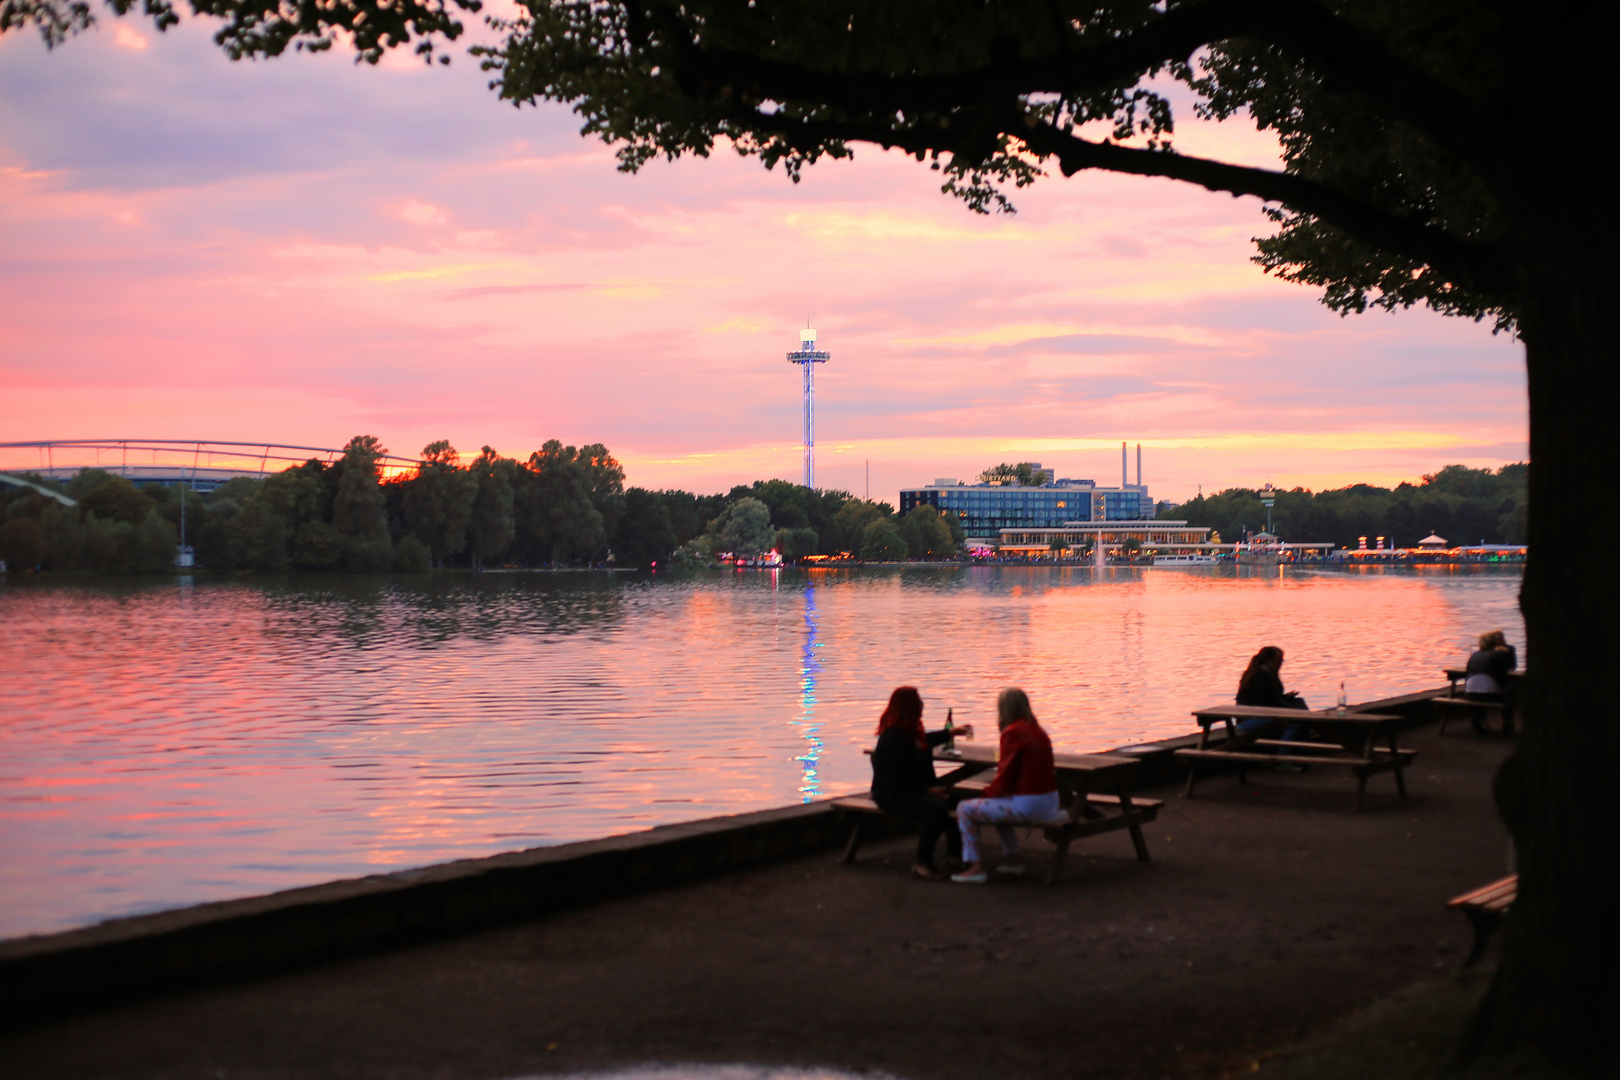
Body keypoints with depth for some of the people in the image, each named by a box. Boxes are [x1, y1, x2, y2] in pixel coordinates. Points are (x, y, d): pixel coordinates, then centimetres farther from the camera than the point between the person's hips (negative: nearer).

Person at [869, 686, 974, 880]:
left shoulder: (910, 731, 12)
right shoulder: (892, 737, -20)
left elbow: (924, 741, 36)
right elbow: (900, 775, -22)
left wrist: (951, 733, 41)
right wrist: (928, 789, -21)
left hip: (914, 790, 10)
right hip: (893, 796, -10)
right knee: (937, 807, -31)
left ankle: (955, 852, 11)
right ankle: (922, 863, -23)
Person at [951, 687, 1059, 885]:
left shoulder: (1012, 733, -13)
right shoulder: (1038, 731, 13)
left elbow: (1005, 777, -15)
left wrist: (989, 793, 7)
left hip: (1028, 805, -9)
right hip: (1049, 803, 9)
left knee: (964, 809, 3)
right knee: (996, 805, 36)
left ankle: (975, 867, 3)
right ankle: (1013, 858, 34)